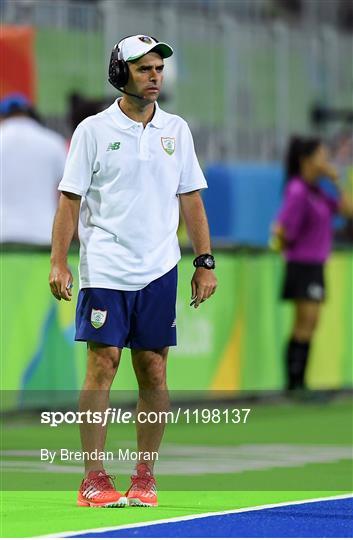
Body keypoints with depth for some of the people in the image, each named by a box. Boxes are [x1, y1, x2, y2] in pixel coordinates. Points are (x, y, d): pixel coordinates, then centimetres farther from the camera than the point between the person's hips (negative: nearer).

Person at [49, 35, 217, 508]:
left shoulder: (176, 130, 10)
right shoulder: (94, 130, 0)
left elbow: (191, 200, 13)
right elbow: (70, 200, 0)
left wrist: (205, 262, 7)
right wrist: (59, 263, -8)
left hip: (159, 272, 3)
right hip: (104, 269, -3)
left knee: (154, 372, 2)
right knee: (102, 365, -8)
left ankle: (144, 477, 10)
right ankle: (93, 479, -5)